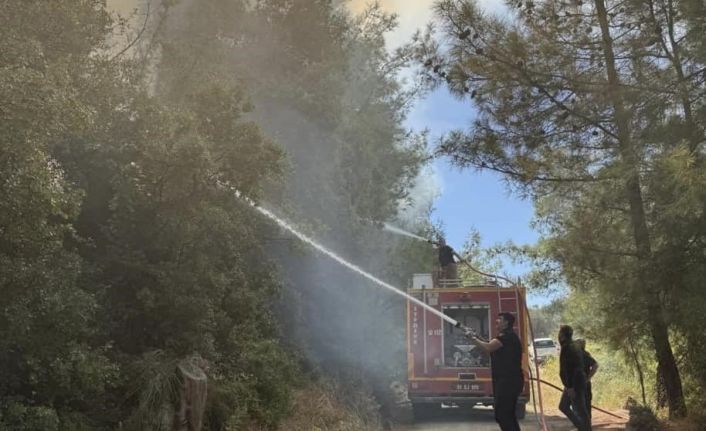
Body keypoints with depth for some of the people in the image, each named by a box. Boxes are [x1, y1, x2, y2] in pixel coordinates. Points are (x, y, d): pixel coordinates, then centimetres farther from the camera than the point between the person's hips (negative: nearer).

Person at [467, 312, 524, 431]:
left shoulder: (507, 335, -14)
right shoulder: (507, 336, 20)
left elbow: (488, 348, -24)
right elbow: (491, 348, 19)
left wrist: (473, 339, -11)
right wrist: (477, 339, 7)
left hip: (508, 381, -11)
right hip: (508, 380, 11)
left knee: (502, 415, -8)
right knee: (508, 414, 16)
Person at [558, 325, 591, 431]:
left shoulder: (567, 348, -17)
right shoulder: (574, 346, 14)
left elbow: (568, 369, -22)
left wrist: (570, 386, -23)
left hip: (574, 384, -10)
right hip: (578, 382, 10)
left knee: (580, 410, -3)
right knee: (563, 406, 16)